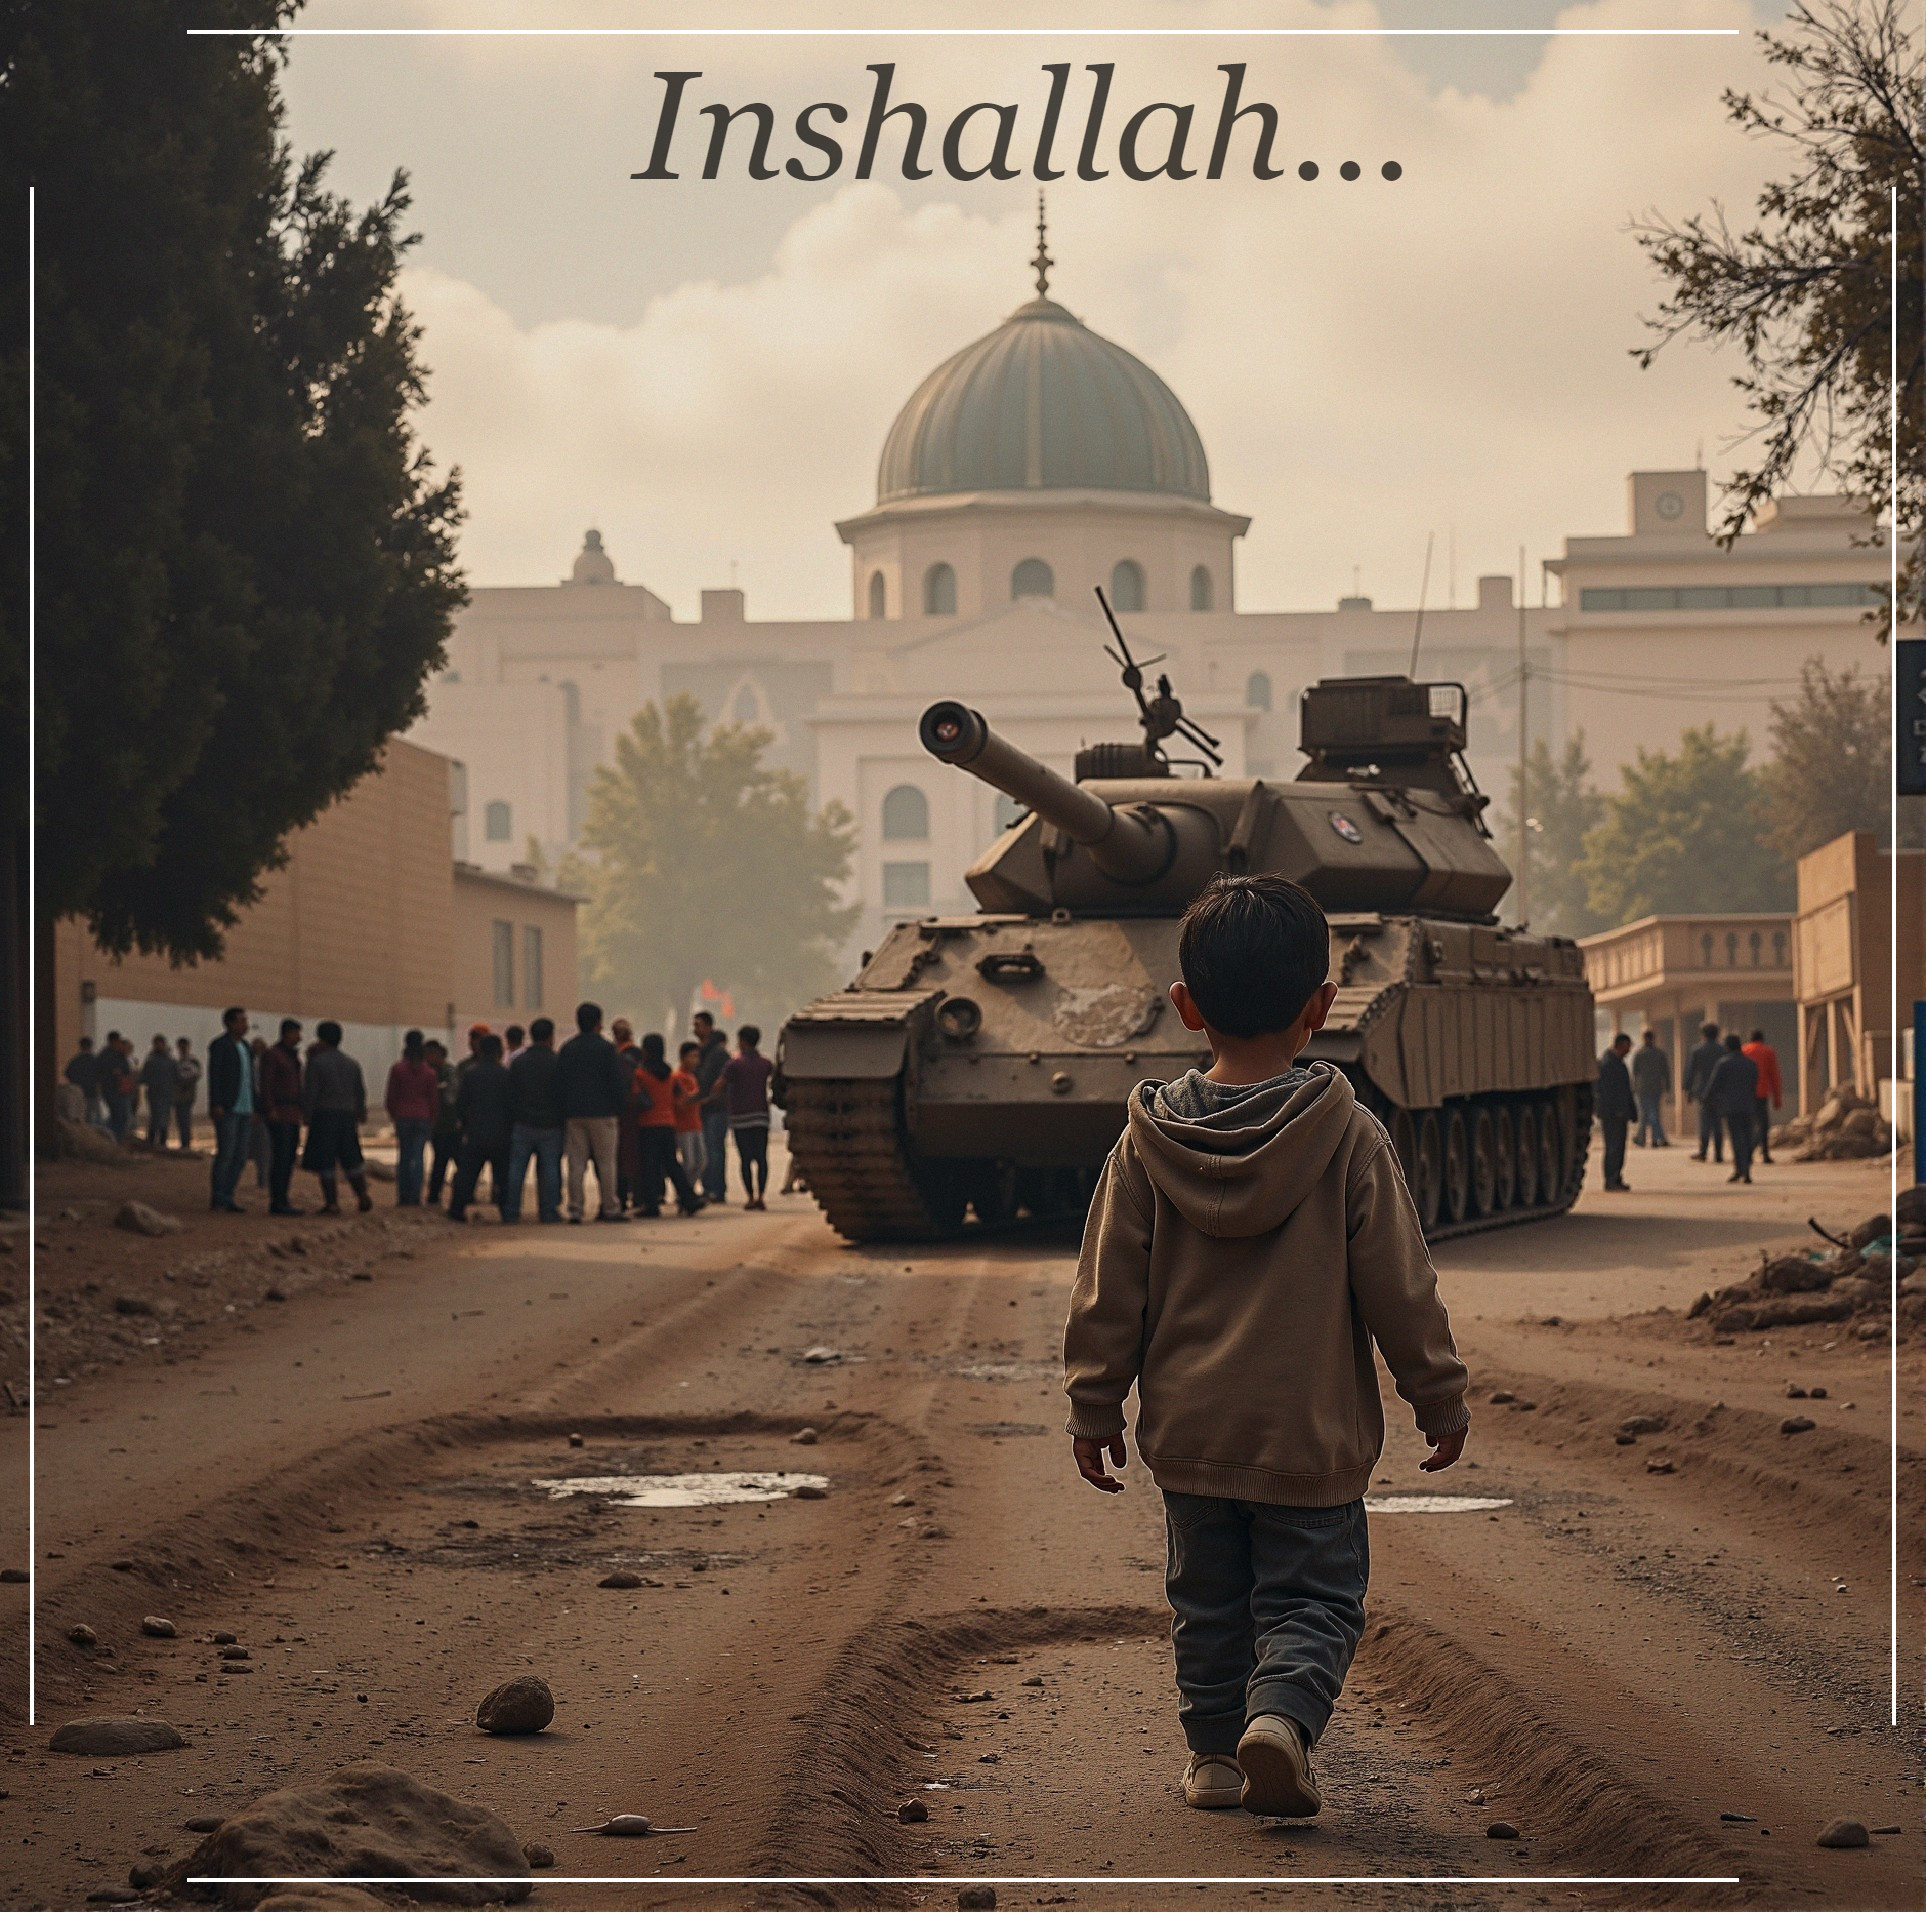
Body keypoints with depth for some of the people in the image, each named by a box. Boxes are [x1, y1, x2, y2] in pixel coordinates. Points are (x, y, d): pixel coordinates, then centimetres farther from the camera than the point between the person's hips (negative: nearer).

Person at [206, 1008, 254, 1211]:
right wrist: (216, 1105, -21)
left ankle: (226, 1198, 7)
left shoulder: (244, 1046, 18)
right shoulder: (219, 1045, -5)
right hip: (226, 1110, -8)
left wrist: (253, 1110, 17)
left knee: (240, 1157, 4)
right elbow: (214, 1075, -12)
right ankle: (217, 1199, -6)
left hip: (244, 1110, 8)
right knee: (225, 1154, -11)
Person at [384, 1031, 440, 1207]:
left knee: (403, 1157, 7)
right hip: (423, 1118, 1)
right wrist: (433, 1118, 15)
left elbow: (391, 1095, 0)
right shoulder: (430, 1073, 0)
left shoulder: (397, 1069, -4)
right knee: (418, 1157, 1)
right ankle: (415, 1197, -5)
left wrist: (392, 1113, 14)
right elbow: (434, 1099, 3)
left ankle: (403, 1197, 4)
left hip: (403, 1118, -1)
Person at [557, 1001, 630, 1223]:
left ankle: (574, 1209, -2)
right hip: (602, 1112, -4)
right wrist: (621, 1108, 4)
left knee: (576, 1162, 3)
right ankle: (610, 1208, -1)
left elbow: (559, 1082, 9)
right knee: (606, 1162, 0)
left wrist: (563, 1113, 13)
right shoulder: (605, 1048, -5)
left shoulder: (567, 1048, 9)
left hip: (574, 1113, 4)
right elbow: (616, 1082, -7)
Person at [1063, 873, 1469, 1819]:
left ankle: (1217, 1749, 22)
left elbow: (1109, 1290, 0)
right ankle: (1282, 1712, -18)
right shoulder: (1349, 1141, -11)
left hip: (1188, 1429, 3)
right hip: (1310, 1431, -3)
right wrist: (1441, 1400, 5)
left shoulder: (1147, 1143, -5)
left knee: (1207, 1599, 18)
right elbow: (1400, 1288, -7)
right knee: (1312, 1597, 5)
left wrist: (1095, 1405, 10)